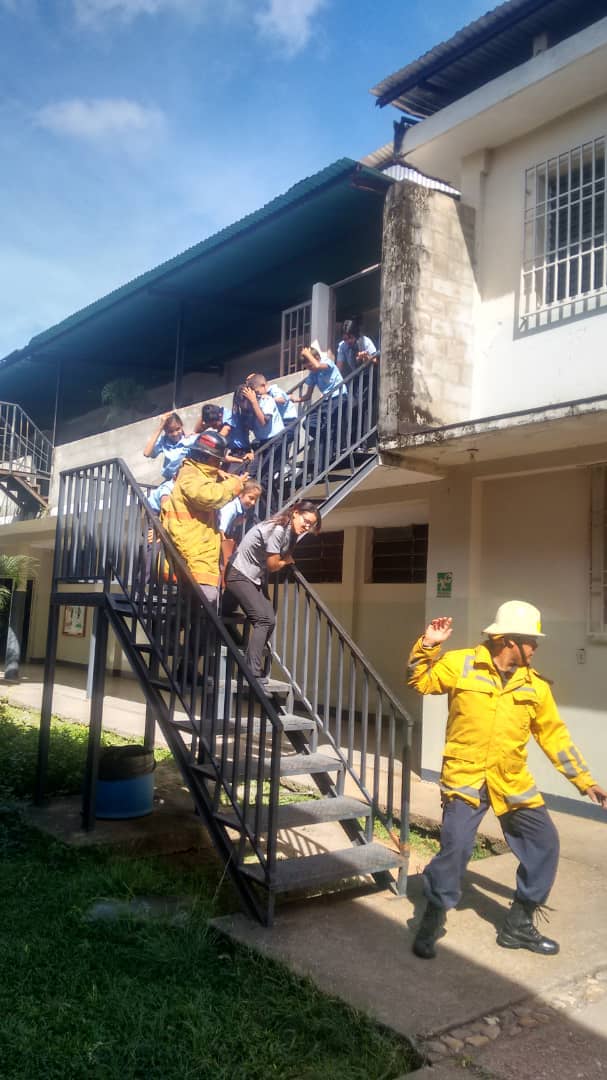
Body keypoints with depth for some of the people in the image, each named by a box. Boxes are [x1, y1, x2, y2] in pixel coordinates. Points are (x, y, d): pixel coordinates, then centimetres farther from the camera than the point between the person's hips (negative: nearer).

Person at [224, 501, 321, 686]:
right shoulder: (277, 529, -24)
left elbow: (286, 558, 9)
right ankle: (253, 673, -18)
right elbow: (273, 565, -18)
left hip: (256, 578, 10)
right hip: (239, 575, -10)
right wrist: (287, 561, -1)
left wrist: (288, 560, -10)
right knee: (263, 619, -18)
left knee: (269, 621, 7)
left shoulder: (289, 531, 5)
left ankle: (248, 667, 16)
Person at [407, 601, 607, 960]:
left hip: (512, 782, 5)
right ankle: (431, 924, 7)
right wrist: (428, 646, -15)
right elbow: (421, 680, 1)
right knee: (455, 846, -16)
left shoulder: (535, 684, 3)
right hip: (465, 777, -5)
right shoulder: (461, 664, -6)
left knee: (545, 843, 9)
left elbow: (554, 734, 10)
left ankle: (519, 925, 28)